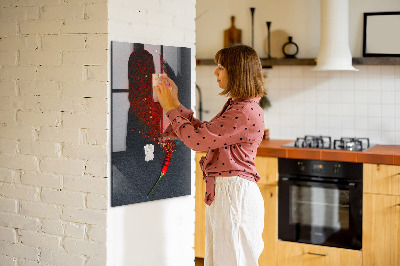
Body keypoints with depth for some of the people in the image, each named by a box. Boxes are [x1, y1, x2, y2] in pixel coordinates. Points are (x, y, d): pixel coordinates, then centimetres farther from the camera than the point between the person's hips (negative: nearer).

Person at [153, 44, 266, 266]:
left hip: (235, 193, -10)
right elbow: (203, 132, 18)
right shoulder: (235, 106, 13)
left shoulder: (246, 112, -20)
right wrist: (175, 103, 16)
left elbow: (197, 140, -20)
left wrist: (170, 108, -7)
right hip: (221, 192, 10)